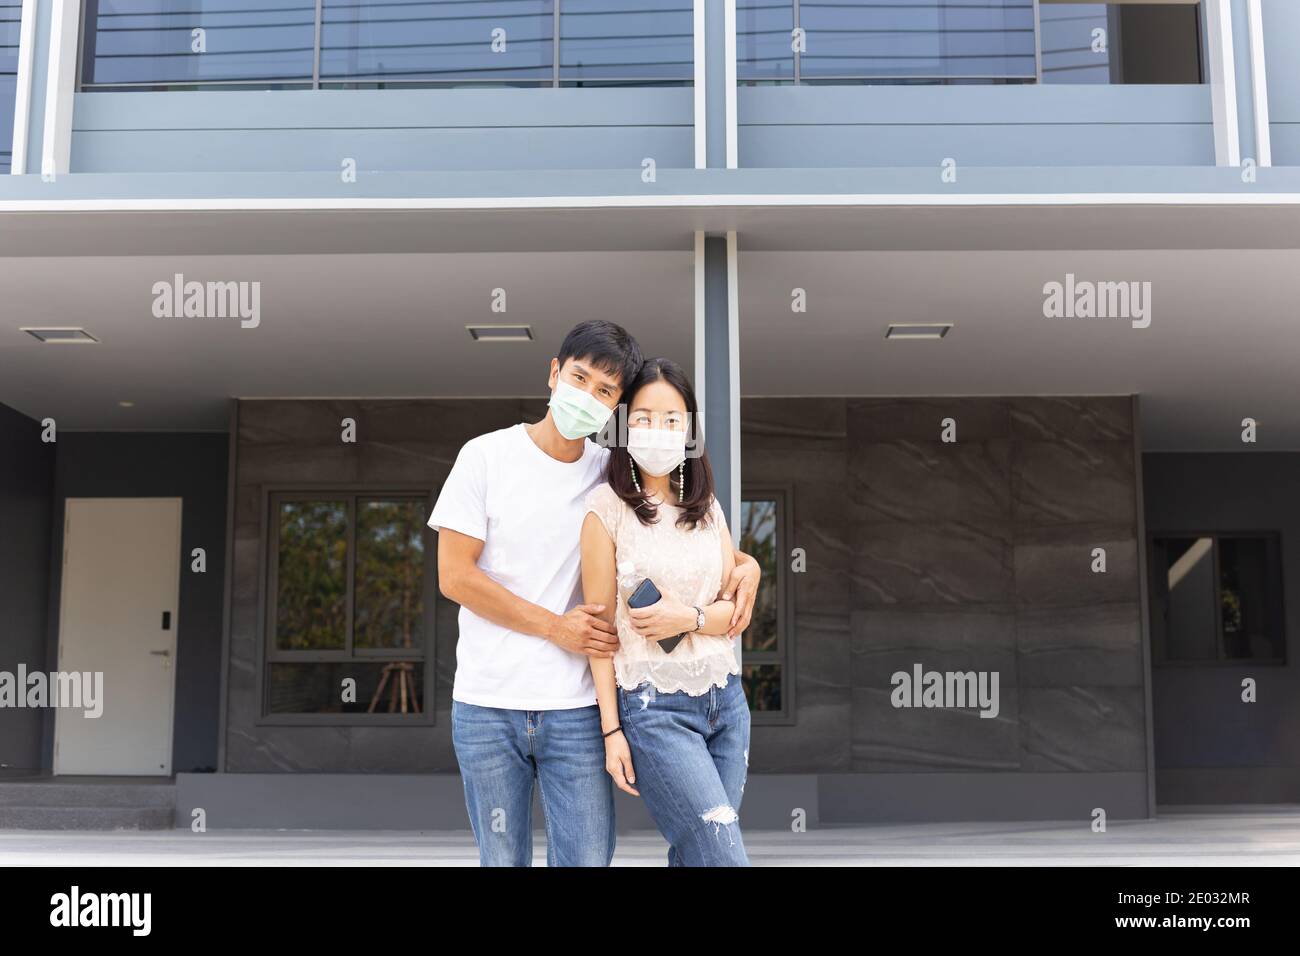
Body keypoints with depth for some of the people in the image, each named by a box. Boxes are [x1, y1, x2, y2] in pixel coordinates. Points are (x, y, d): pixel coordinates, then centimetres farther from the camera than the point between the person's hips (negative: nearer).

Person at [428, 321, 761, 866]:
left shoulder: (611, 473, 5)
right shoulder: (487, 457, -2)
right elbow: (454, 576, -6)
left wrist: (745, 565, -6)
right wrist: (555, 626, -9)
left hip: (576, 709, 2)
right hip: (486, 706, -1)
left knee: (589, 857, 2)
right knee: (502, 859, 8)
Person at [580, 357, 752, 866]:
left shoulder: (707, 505, 9)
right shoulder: (607, 506, -6)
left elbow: (737, 608, 8)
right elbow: (601, 623, -6)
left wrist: (690, 618, -13)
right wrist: (611, 730, -8)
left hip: (725, 698, 5)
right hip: (654, 709, -5)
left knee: (694, 854, 8)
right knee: (726, 857, -8)